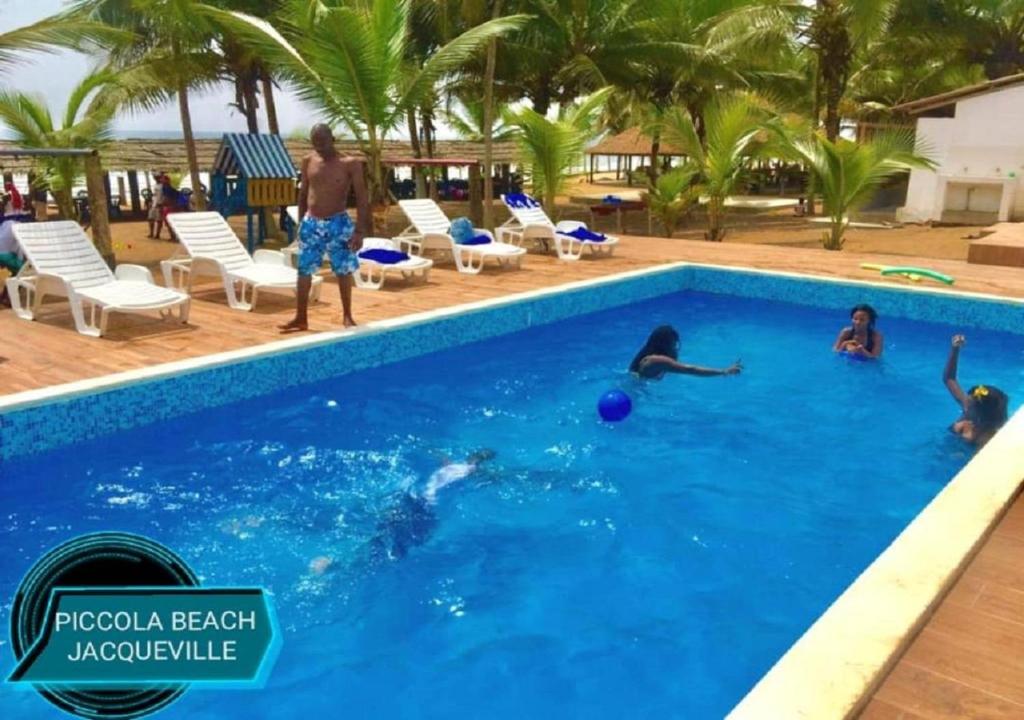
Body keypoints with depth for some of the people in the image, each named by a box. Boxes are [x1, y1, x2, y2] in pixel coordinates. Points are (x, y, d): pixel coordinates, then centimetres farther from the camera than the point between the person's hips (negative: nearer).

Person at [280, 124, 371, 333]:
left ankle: (347, 316, 19)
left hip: (338, 223, -3)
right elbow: (303, 193, 14)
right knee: (304, 271, 4)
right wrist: (301, 223, 12)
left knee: (344, 271, 5)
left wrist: (360, 230, -13)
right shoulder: (308, 161, 5)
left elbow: (362, 198, -7)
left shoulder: (350, 164, -7)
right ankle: (301, 318, 13)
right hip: (311, 223, 3)